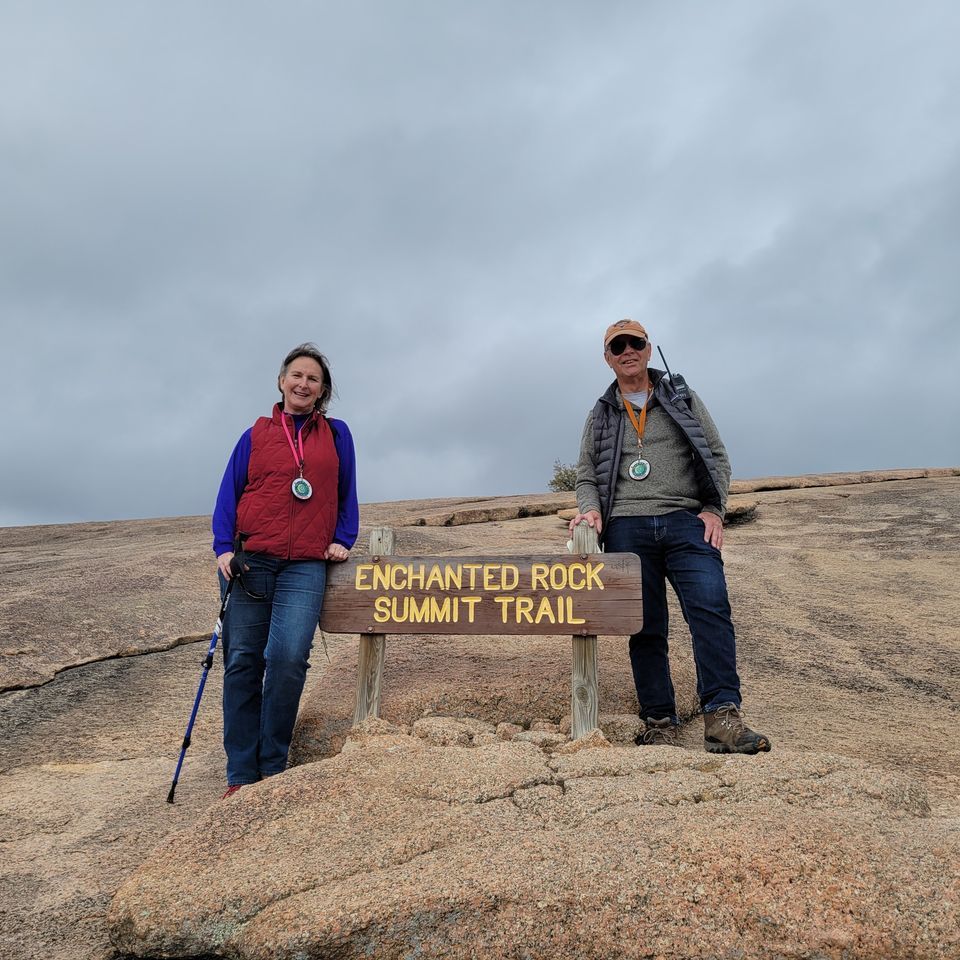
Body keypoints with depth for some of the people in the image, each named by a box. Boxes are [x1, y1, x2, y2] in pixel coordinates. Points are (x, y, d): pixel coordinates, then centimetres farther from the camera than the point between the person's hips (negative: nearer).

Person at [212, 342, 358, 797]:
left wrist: (343, 539, 6)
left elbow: (347, 495, 18)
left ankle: (272, 766, 0)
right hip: (249, 561, 1)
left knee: (288, 657, -16)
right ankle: (241, 773, 8)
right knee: (243, 661, -1)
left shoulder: (336, 434, 14)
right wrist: (224, 548, -4)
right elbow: (228, 495, 8)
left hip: (305, 566, -1)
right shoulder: (255, 435, 12)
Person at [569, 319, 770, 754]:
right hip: (626, 530, 1)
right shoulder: (600, 415, 19)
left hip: (686, 522, -1)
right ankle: (660, 724, 6)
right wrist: (591, 508, -3)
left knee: (711, 609, -19)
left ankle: (722, 718, -22)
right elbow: (585, 475, 19)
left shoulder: (683, 398, 17)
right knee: (646, 630, 0)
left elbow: (717, 457, 14)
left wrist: (713, 509, -1)